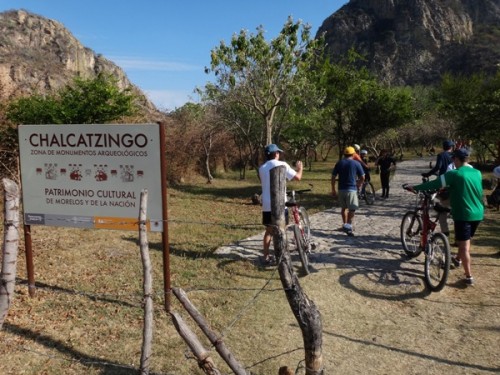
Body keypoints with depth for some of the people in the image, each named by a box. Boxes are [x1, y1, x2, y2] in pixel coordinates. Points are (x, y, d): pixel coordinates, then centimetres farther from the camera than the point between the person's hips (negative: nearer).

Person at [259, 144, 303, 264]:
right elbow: (298, 177, -7)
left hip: (267, 205, 5)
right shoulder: (282, 165, -8)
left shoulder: (262, 168, 8)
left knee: (269, 231, 15)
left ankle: (266, 256, 18)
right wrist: (300, 168, 14)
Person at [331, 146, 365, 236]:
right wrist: (358, 186, 16)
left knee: (343, 208, 19)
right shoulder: (356, 164, 0)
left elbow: (333, 177, 5)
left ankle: (344, 224, 29)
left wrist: (333, 190, 10)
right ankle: (348, 226, -16)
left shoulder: (339, 164, 7)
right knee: (352, 209, -3)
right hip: (351, 189, -4)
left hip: (341, 189, 4)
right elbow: (362, 178, 0)